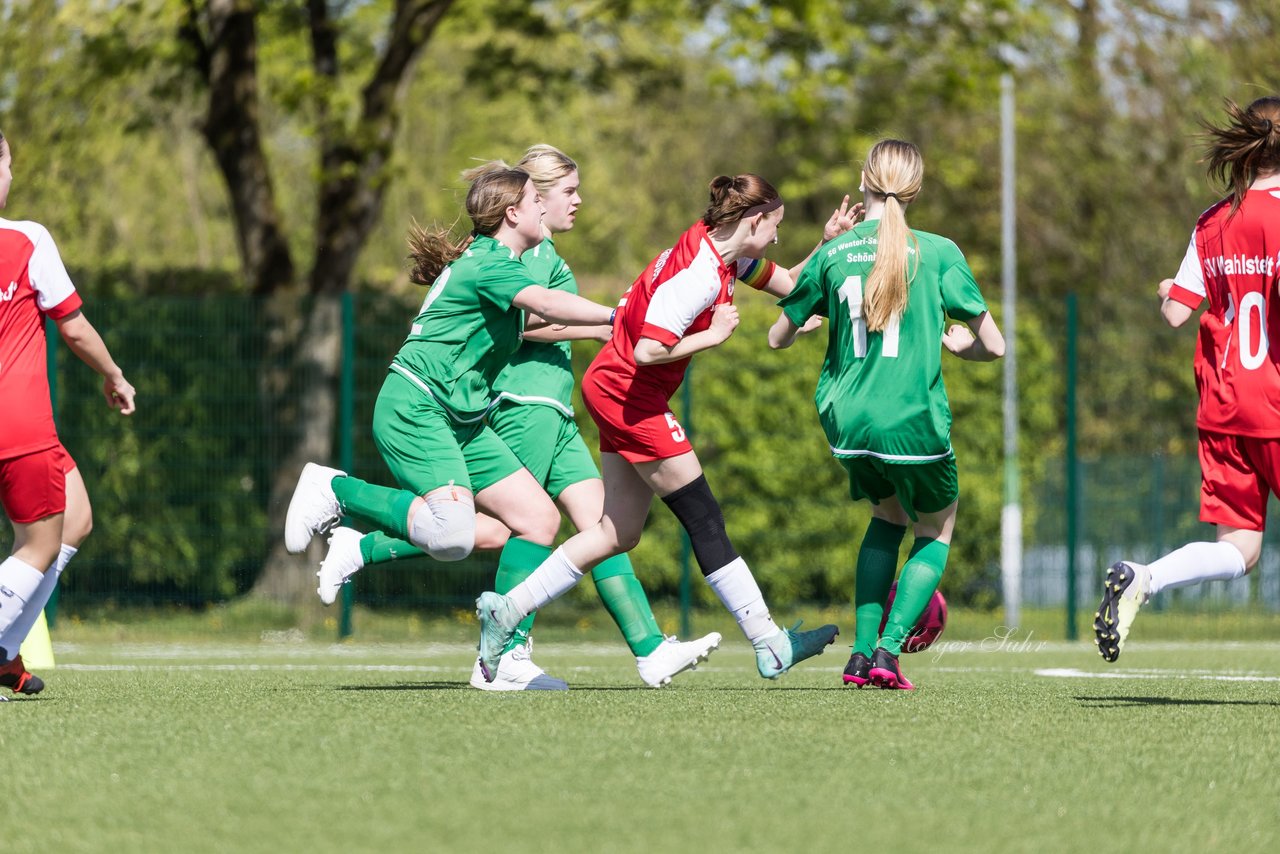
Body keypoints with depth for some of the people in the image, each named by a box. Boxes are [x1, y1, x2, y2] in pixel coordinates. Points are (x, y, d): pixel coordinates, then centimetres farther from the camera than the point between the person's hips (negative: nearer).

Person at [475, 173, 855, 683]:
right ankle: (769, 645, -2)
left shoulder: (726, 251, 6)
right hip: (628, 392, -10)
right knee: (704, 519, -6)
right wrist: (713, 335, -17)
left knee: (619, 534, 9)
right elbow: (648, 351, -27)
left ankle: (506, 611, 10)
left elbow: (788, 284, 21)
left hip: (619, 393, 10)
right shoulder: (699, 275, -24)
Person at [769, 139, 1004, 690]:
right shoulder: (937, 252, -5)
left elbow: (778, 338, 13)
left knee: (888, 514, 28)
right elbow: (993, 345, -4)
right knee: (935, 532, 19)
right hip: (914, 425, -3)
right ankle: (888, 651, 0)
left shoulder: (832, 255, 2)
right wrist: (952, 342, 17)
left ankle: (863, 650, 16)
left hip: (845, 419, 3)